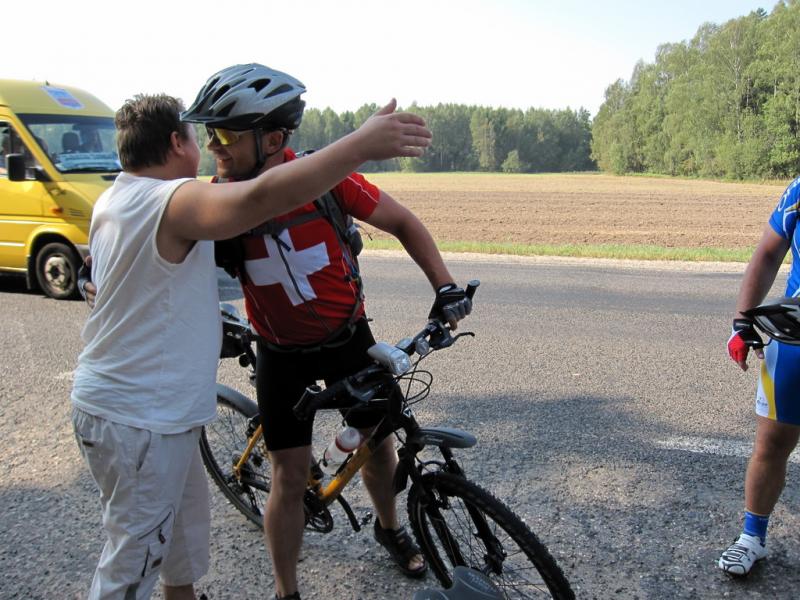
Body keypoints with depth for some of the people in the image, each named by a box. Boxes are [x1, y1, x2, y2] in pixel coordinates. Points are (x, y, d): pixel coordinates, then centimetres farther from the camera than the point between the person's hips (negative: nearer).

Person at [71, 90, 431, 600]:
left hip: (109, 402, 10)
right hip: (139, 422, -10)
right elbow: (260, 197, -43)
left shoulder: (112, 202, 9)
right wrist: (362, 144, -45)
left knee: (187, 520, 25)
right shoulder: (173, 202, -23)